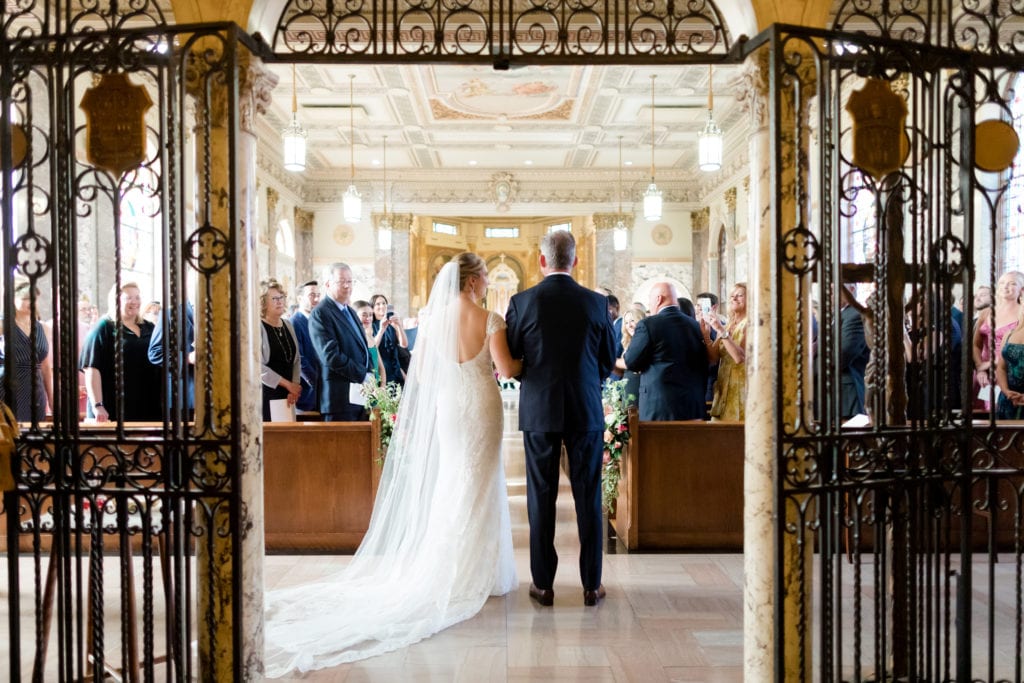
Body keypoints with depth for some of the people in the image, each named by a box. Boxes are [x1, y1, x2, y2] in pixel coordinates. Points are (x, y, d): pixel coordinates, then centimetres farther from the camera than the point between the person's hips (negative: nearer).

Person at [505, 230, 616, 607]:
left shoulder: (521, 302, -6)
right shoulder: (596, 303, -3)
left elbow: (509, 359, 1)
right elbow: (608, 360, 6)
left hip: (538, 410, 0)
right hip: (586, 410, 1)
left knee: (541, 497, 7)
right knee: (588, 496, 7)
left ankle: (543, 583, 12)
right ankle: (591, 583, 13)